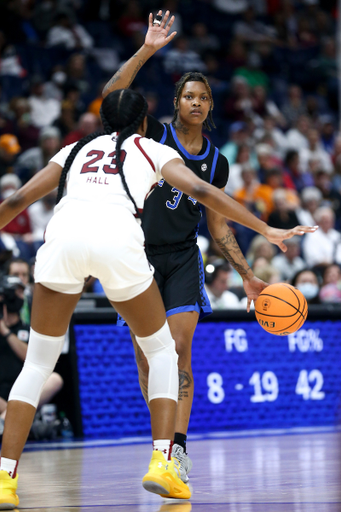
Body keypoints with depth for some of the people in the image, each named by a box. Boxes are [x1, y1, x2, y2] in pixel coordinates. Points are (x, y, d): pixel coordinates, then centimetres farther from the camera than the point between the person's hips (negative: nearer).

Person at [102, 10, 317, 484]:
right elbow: (112, 96, -18)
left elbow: (217, 224, 15)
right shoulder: (155, 136, -3)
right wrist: (146, 51, -27)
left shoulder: (216, 163, 8)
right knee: (145, 355, 1)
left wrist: (247, 275, 11)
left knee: (178, 351, -13)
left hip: (183, 258, 2)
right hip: (139, 254, -2)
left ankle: (178, 444, -15)